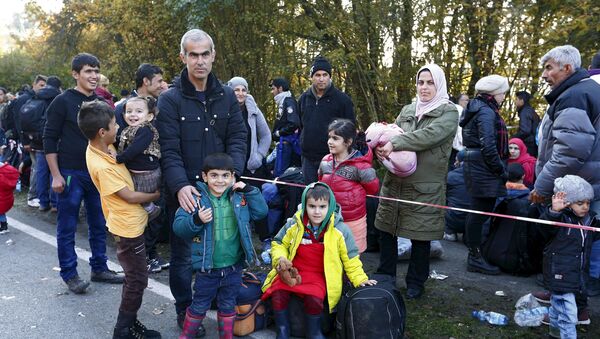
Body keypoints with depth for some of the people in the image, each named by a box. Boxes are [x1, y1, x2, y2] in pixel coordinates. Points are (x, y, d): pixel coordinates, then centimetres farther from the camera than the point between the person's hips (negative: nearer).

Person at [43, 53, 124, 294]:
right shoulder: (63, 101, -6)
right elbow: (50, 140, -7)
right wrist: (56, 175, -12)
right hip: (70, 174, -5)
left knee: (99, 224, 11)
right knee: (67, 227, 3)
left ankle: (99, 268, 24)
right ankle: (69, 274, 15)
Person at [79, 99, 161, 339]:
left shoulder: (101, 146, -2)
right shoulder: (102, 167, -28)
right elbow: (130, 196, -19)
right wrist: (157, 195, -6)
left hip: (130, 222, 9)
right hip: (128, 227, -9)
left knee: (134, 278, 20)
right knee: (137, 281, 5)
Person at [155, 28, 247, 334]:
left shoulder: (227, 96, 4)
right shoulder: (170, 99, -7)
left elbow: (237, 138, 1)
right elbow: (169, 149, -13)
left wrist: (233, 173, -17)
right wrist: (180, 186, -27)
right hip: (184, 191, -3)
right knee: (182, 254, 10)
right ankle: (185, 311, 29)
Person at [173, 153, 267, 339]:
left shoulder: (239, 197, -4)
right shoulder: (197, 199, -13)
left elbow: (261, 212, -4)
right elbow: (178, 227, -14)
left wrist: (249, 190, -12)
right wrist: (196, 220, -32)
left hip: (233, 266, 2)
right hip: (207, 268, -2)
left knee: (228, 306, 20)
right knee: (199, 306, 16)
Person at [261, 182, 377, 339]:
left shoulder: (340, 230, -8)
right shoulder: (294, 225, -4)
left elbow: (350, 258, 2)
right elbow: (279, 243, 11)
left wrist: (360, 278, -4)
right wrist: (280, 259, -7)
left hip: (319, 275, -2)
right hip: (293, 270, 2)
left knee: (314, 298, -29)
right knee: (278, 293, -22)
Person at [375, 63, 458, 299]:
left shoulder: (449, 112, -2)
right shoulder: (408, 110, 15)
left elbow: (430, 135, -18)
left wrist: (395, 144, -24)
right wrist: (382, 145, -13)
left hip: (425, 187, -5)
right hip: (395, 181, 5)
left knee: (420, 236, 5)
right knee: (386, 229, 10)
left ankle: (416, 283, 23)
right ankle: (385, 277, 27)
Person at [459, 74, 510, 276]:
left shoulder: (478, 109, 18)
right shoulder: (487, 112, -14)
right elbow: (488, 146, -21)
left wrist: (500, 169, 19)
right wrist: (501, 170, -12)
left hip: (475, 166, 10)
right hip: (484, 170, -10)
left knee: (479, 211, 15)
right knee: (480, 211, -5)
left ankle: (475, 254, 25)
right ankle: (475, 258, 3)